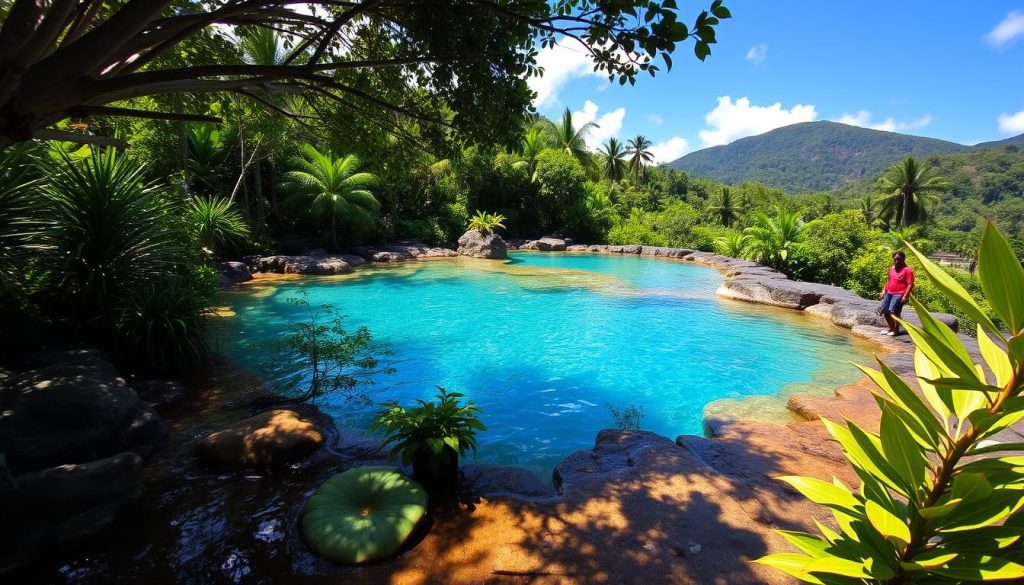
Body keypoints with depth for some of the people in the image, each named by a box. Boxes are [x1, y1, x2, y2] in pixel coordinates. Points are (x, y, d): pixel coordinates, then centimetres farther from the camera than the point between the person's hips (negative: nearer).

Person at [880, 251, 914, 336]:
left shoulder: (907, 270, -9)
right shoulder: (891, 268, 13)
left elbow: (910, 284, -13)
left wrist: (905, 296, -20)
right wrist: (884, 290, 17)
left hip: (899, 294, -8)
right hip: (889, 293, 8)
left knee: (893, 311, -15)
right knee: (884, 311, 7)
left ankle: (896, 330, -1)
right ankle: (891, 328, 22)